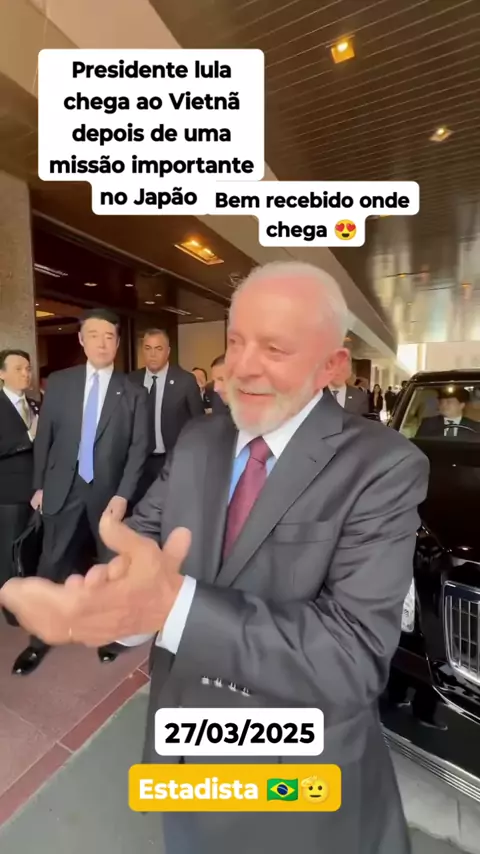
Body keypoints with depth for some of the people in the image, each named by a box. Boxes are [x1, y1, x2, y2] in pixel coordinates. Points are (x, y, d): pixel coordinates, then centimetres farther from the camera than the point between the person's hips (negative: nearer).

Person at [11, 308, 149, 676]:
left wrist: (123, 495, -13)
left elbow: (139, 447, -6)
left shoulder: (134, 393, -2)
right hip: (63, 487, 1)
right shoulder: (58, 383, 3)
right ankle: (41, 638, 32)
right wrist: (39, 485, 4)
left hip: (109, 490, -1)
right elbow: (44, 437, 6)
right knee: (52, 564, 10)